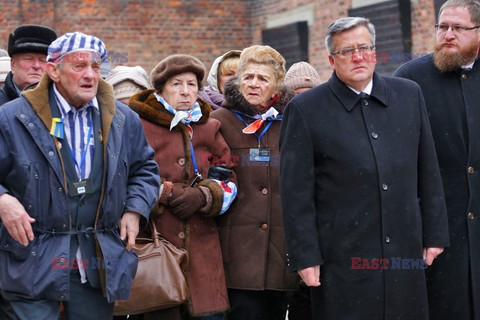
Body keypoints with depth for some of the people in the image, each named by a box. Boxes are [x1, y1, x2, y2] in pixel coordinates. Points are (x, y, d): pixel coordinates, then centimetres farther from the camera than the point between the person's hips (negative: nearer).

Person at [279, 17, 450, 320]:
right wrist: (306, 256, -8)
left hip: (406, 252, 4)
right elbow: (297, 192, -5)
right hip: (342, 259, -3)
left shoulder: (409, 94, 8)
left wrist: (435, 234, 10)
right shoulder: (305, 110, -4)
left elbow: (428, 172, 12)